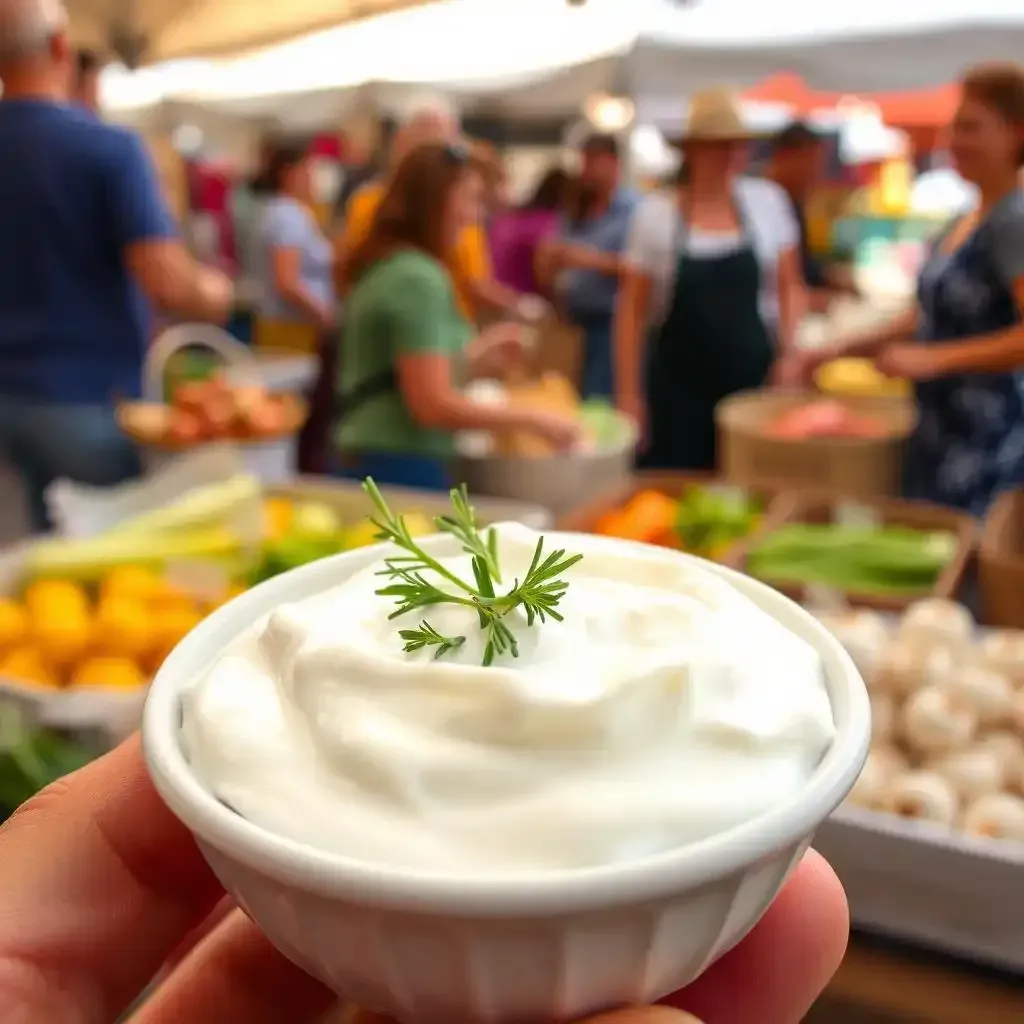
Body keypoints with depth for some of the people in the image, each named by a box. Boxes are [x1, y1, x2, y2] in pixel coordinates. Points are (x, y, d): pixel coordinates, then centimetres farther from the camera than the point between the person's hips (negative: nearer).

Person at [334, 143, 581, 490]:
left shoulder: (381, 266, 12)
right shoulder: (417, 278, -16)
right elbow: (433, 405, -21)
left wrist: (473, 356, 20)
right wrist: (531, 420, -15)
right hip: (401, 470, -9)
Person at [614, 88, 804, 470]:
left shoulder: (767, 200, 2)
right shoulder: (655, 213, -4)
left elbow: (788, 286, 11)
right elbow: (633, 310, -1)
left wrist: (789, 354, -3)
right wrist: (629, 393, -4)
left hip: (753, 378, 2)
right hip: (678, 385, -1)